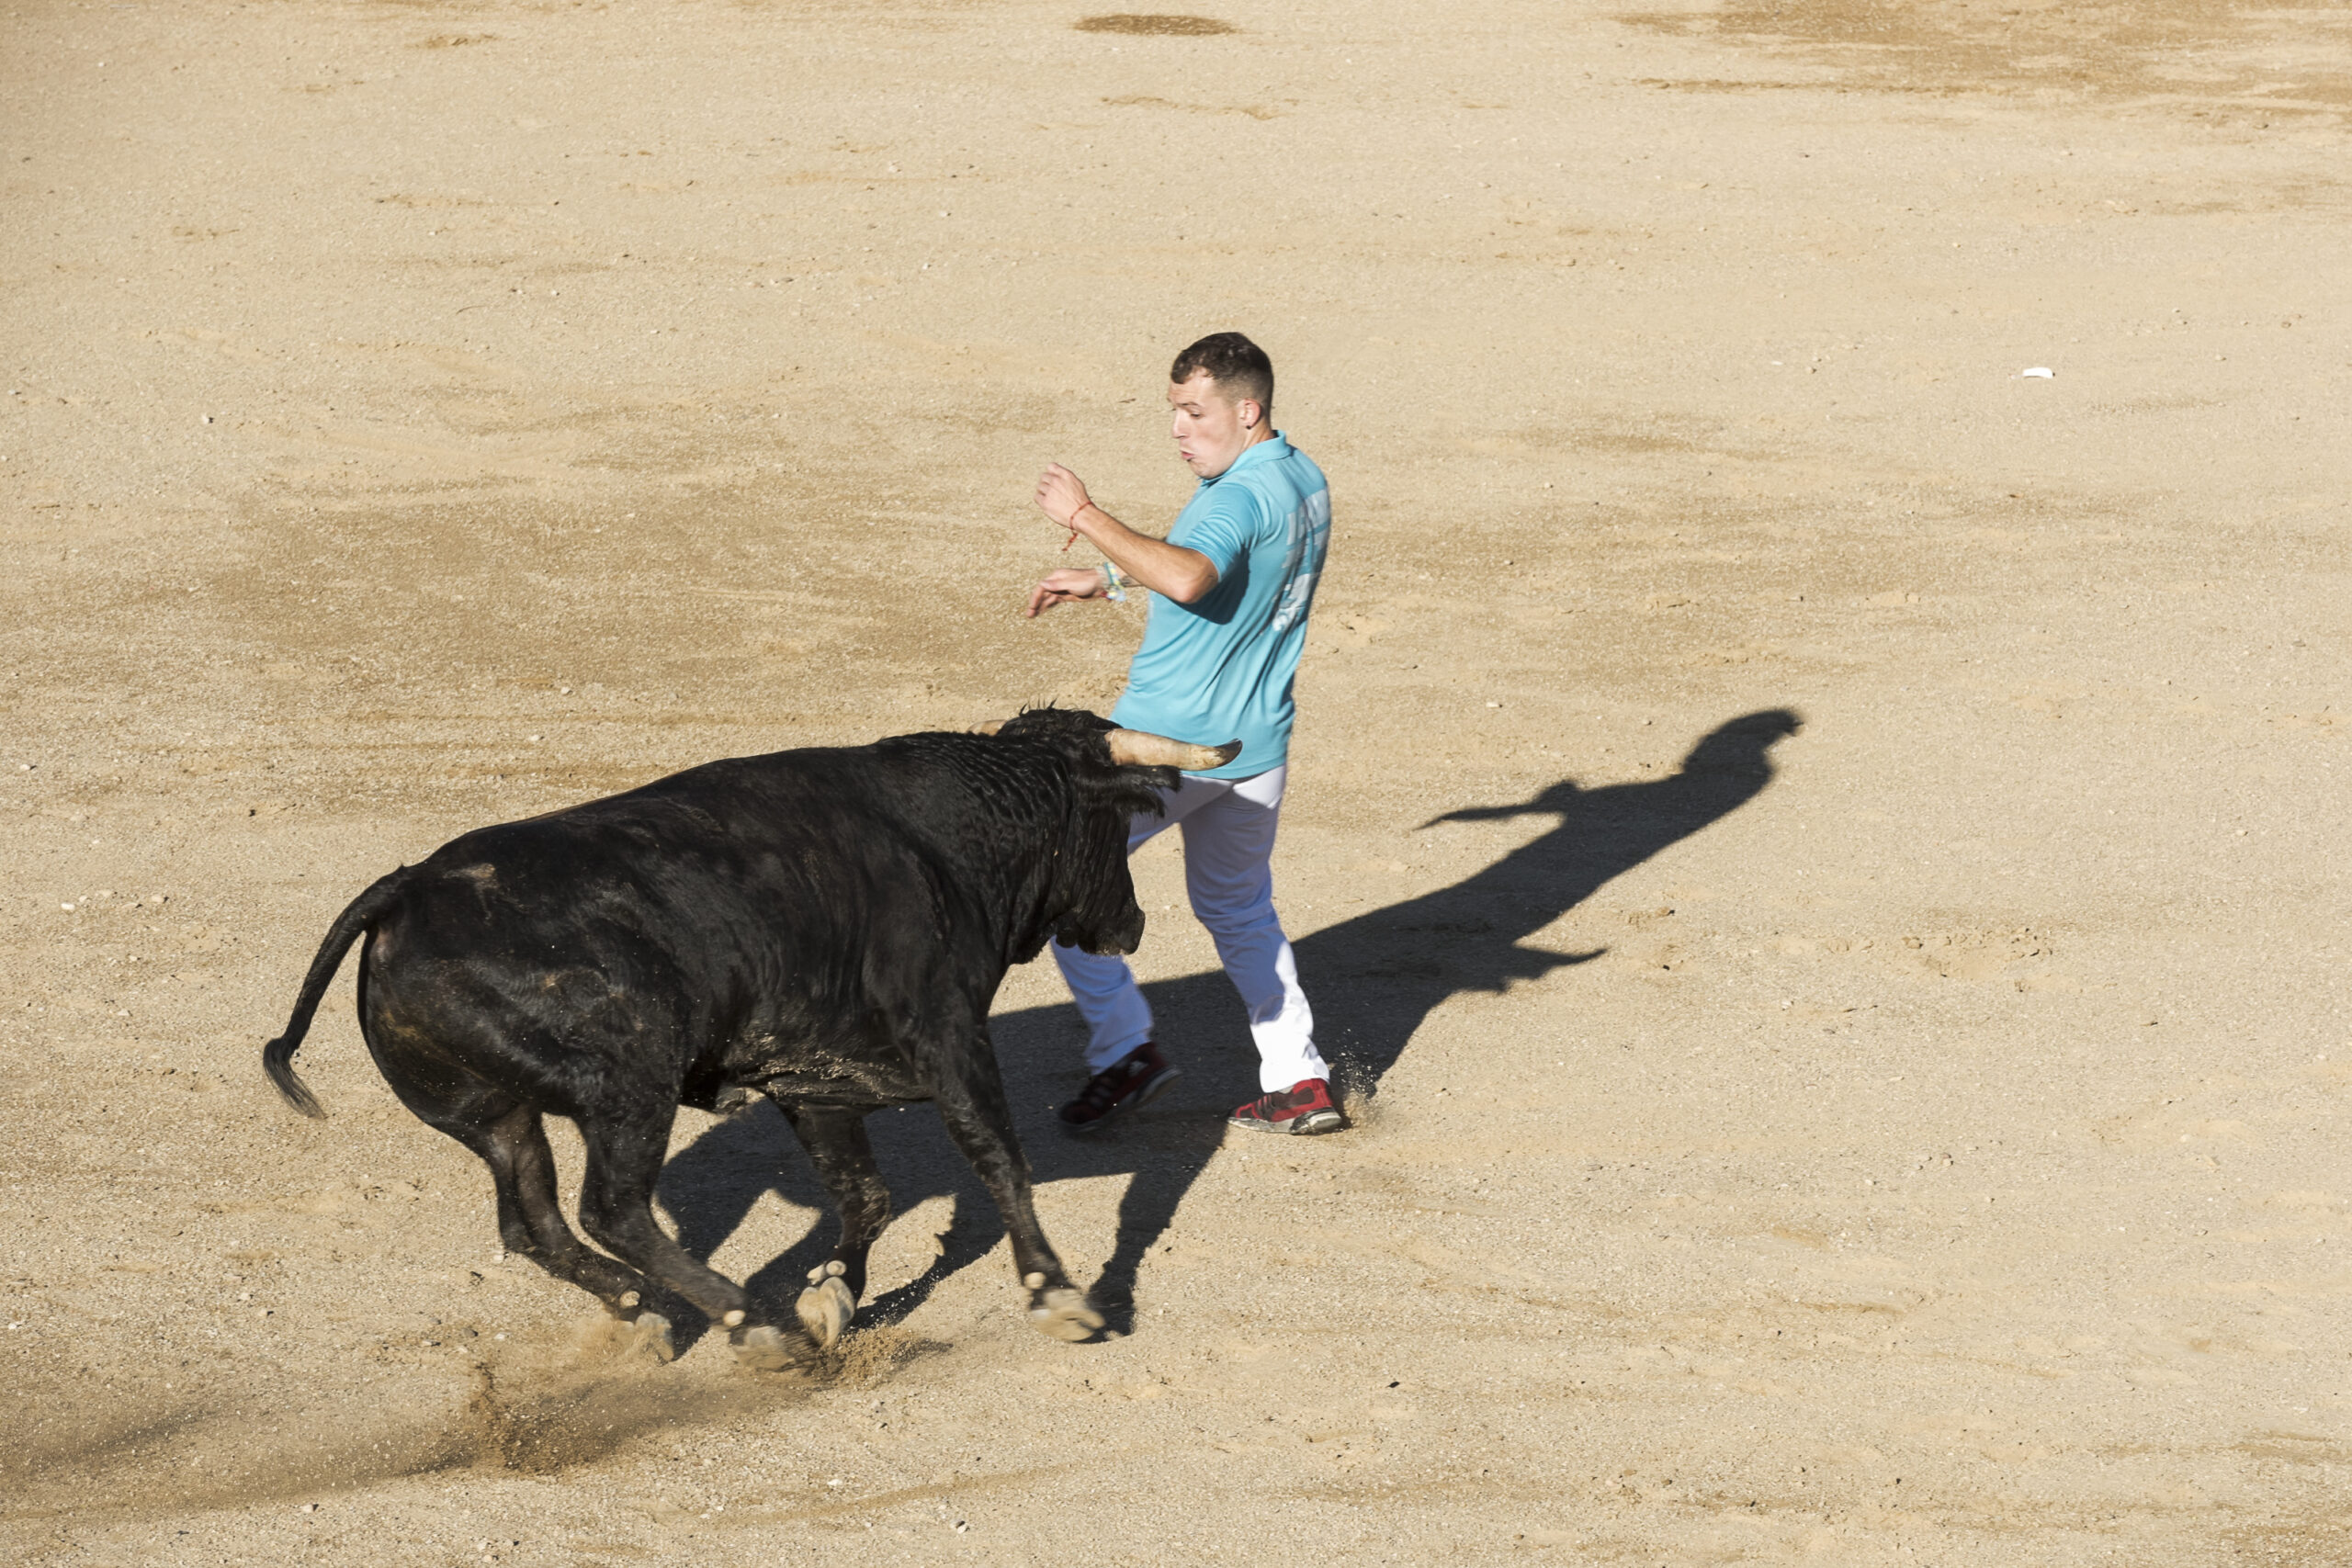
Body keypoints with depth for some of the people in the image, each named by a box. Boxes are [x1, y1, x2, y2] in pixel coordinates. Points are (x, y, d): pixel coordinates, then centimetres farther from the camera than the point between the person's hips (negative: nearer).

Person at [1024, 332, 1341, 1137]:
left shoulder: (1241, 497, -24)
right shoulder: (1304, 482, 8)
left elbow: (1187, 578, -44)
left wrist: (1085, 515, -35)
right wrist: (1106, 578, 23)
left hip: (1172, 742, -9)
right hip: (1258, 744, 9)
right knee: (1239, 912, 24)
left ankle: (1125, 1047, 2)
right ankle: (1301, 1081, 20)